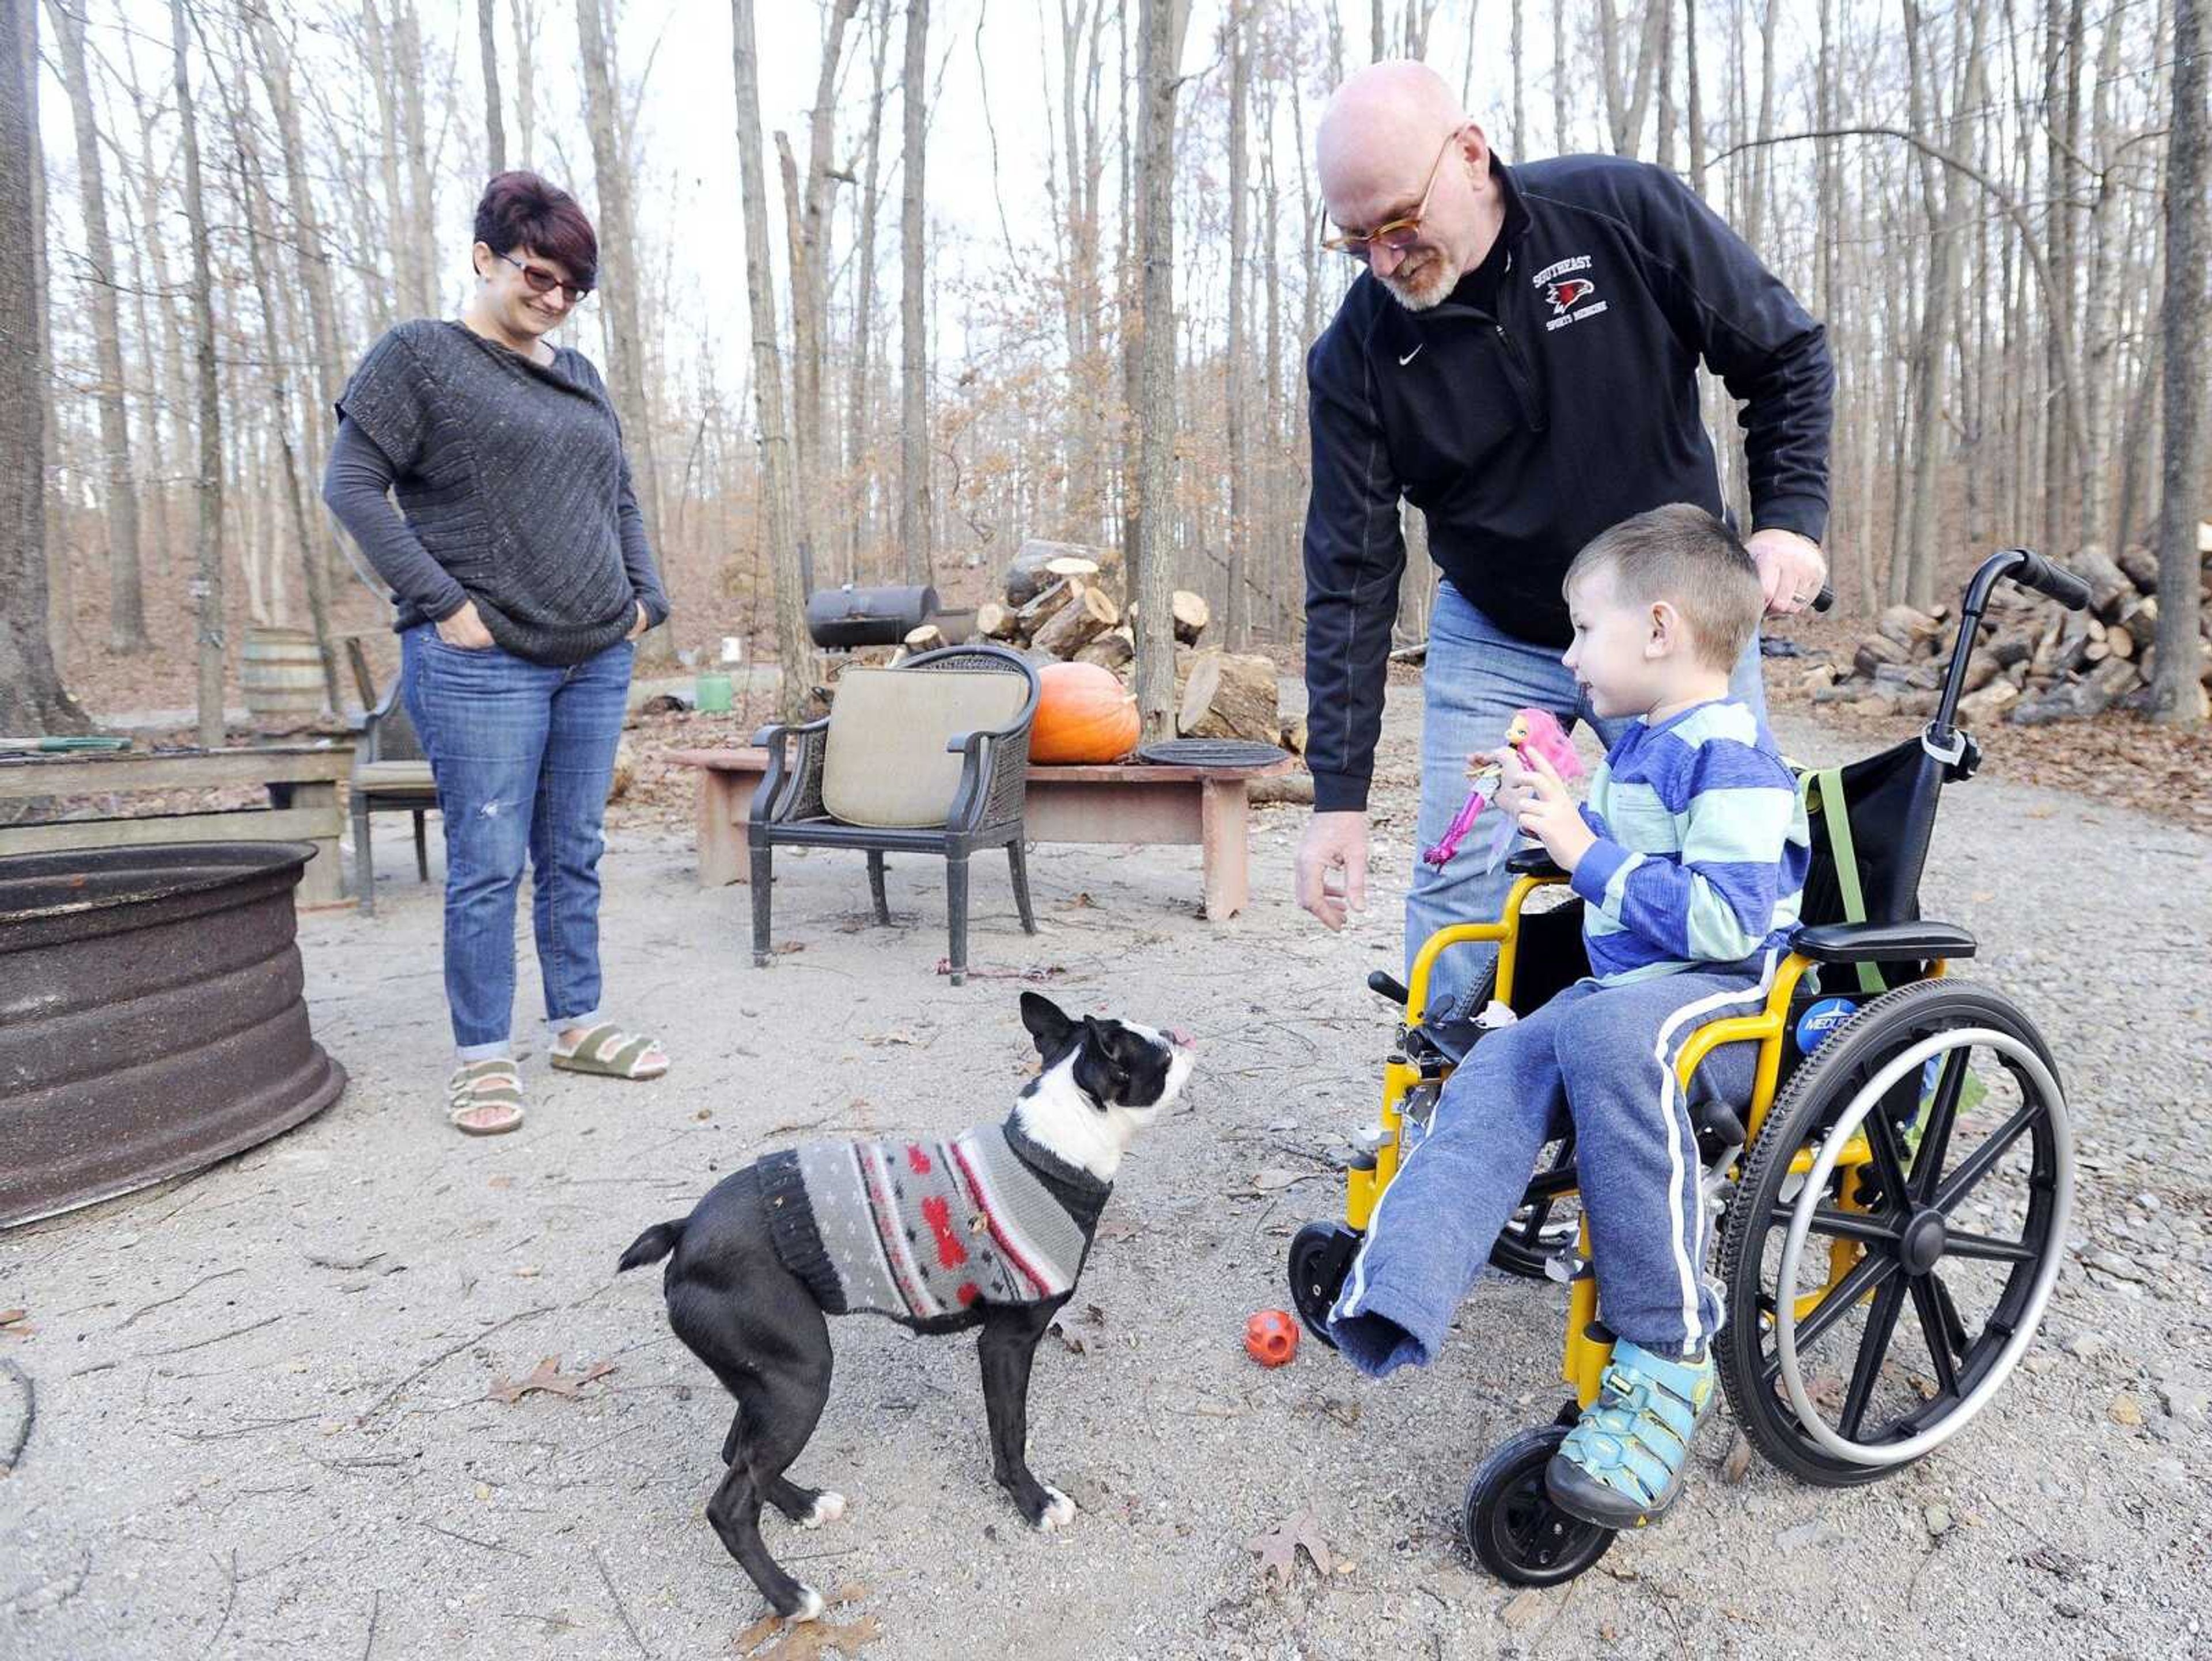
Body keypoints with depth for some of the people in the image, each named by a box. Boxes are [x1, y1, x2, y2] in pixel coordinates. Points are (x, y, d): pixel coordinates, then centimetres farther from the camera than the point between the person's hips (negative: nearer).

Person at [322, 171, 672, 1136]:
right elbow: (350, 485, -5)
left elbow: (620, 499, 24)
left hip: (597, 658, 6)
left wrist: (643, 598, 10)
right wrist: (443, 603, -12)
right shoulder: (420, 356, 0)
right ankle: (483, 1056, 9)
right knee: (488, 864, -3)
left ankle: (577, 1024, 22)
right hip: (481, 662, -5)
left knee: (575, 856, 10)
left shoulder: (580, 376, 18)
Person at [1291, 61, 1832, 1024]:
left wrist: (1789, 518, -16)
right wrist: (1339, 795, -17)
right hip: (1493, 645, 0)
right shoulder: (1356, 354, -14)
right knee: (1456, 900, -4)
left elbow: (1786, 356, -2)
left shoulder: (1627, 214, -16)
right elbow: (1351, 577, -13)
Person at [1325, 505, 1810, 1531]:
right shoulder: (1635, 744, 17)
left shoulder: (1730, 755, -12)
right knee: (1498, 1071, -19)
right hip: (1623, 985, 9)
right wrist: (1554, 814, 13)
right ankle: (1389, 1299, -32)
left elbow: (1724, 923, -22)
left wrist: (1589, 854, -19)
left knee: (1610, 1030, -40)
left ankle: (1665, 1356, -28)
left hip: (1724, 997, -9)